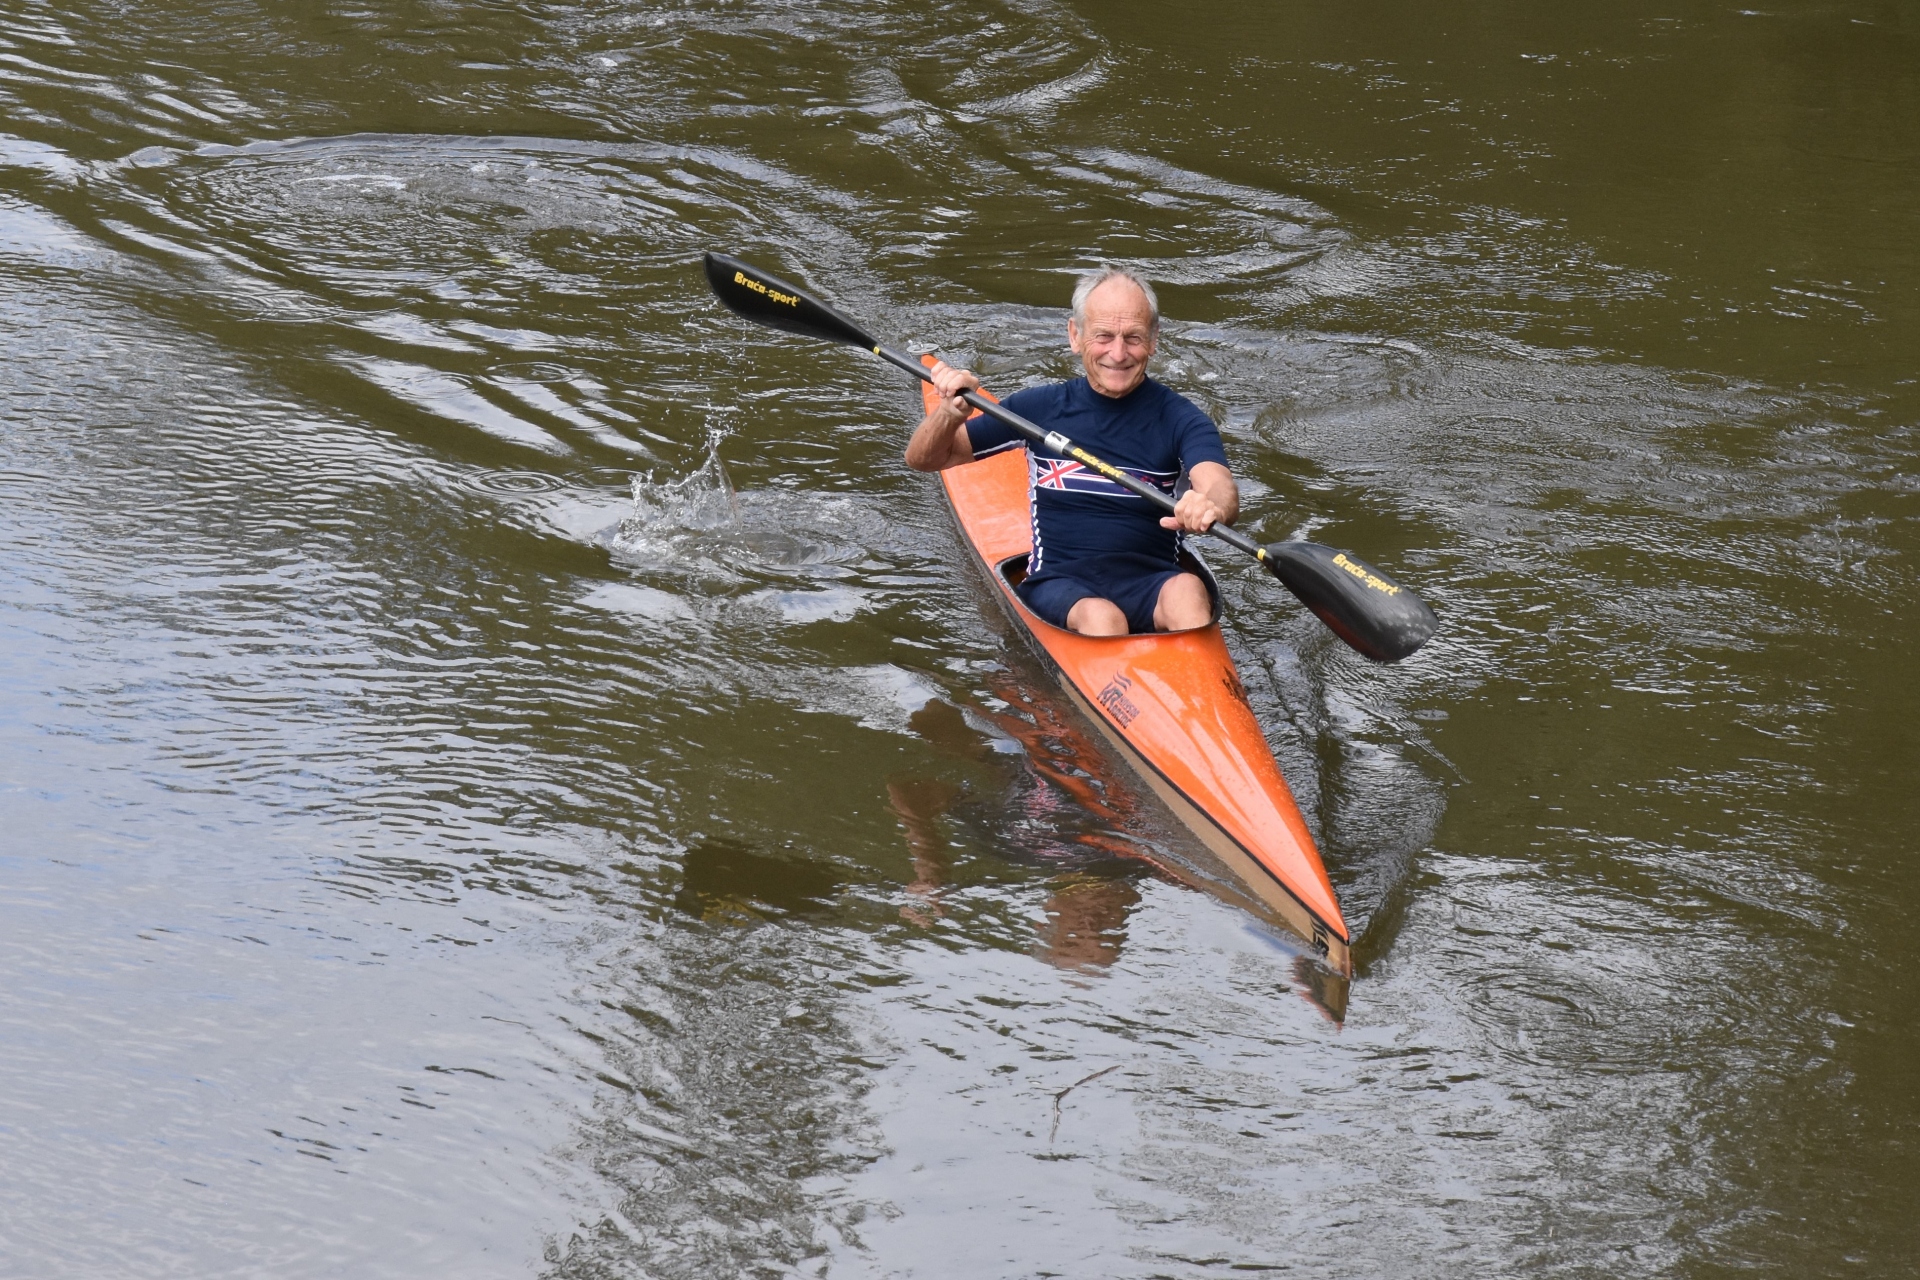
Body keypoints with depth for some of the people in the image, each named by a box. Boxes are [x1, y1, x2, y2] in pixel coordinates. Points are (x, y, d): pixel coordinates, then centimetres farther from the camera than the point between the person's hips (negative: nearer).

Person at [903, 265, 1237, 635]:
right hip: (1059, 584, 0)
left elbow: (1221, 487, -18)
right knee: (1100, 617, -35)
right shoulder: (1041, 409, 6)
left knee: (1187, 591, -35)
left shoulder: (1178, 419, 2)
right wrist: (950, 413, -14)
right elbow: (922, 459, 11)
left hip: (1150, 583, 0)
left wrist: (1210, 507, -45)